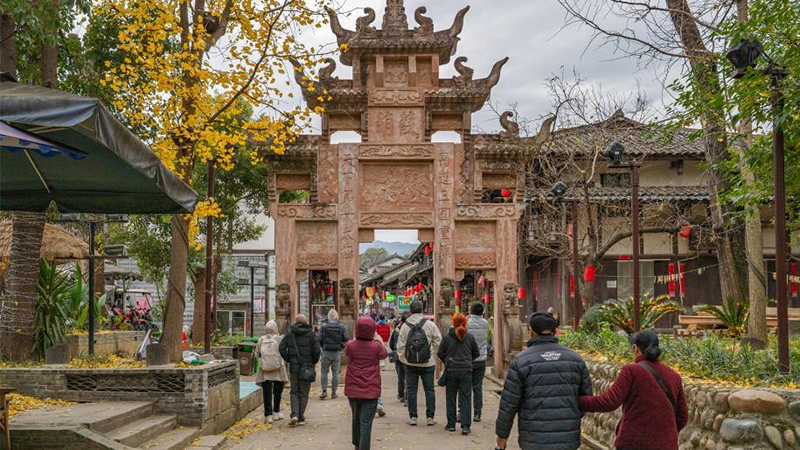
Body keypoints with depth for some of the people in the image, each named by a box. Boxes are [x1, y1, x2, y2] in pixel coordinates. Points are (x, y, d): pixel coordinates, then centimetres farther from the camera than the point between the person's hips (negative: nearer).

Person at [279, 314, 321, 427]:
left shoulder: (289, 335, 2)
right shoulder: (311, 335, -3)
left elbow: (282, 348, -6)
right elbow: (317, 351, -9)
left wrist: (289, 360, 4)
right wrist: (313, 362, 6)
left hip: (293, 368, 1)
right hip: (307, 368, -1)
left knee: (294, 392, 12)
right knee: (304, 393, 7)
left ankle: (294, 415, -6)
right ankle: (301, 418, 7)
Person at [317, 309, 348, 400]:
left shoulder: (323, 326, -5)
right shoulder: (342, 327, -3)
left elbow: (318, 338, -7)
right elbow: (346, 340, -2)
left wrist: (323, 346, 9)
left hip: (326, 352, -1)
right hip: (337, 352, 1)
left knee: (324, 372, 9)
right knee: (335, 373, 7)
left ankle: (324, 391, -1)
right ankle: (333, 392, 10)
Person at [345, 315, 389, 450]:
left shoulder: (350, 346, -8)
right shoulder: (377, 346, -12)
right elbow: (384, 355, 11)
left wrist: (357, 339, 22)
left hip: (353, 389, 3)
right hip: (371, 389, -3)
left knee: (356, 418, 22)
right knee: (366, 422, -3)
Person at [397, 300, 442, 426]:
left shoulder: (405, 326, -4)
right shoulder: (430, 325, -6)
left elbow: (400, 346, 0)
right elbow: (438, 341, -1)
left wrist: (403, 359, 12)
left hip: (410, 364, 1)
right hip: (428, 364, 0)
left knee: (411, 390, 9)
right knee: (429, 390, 8)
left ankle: (412, 417, 10)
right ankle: (430, 417, 10)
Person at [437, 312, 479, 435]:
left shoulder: (447, 337, -6)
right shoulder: (470, 337, -3)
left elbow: (440, 354, 0)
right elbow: (476, 353, 8)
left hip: (451, 370, 0)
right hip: (466, 370, 0)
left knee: (451, 398, 11)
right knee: (465, 399, 3)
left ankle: (451, 424, 16)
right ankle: (465, 426, -2)